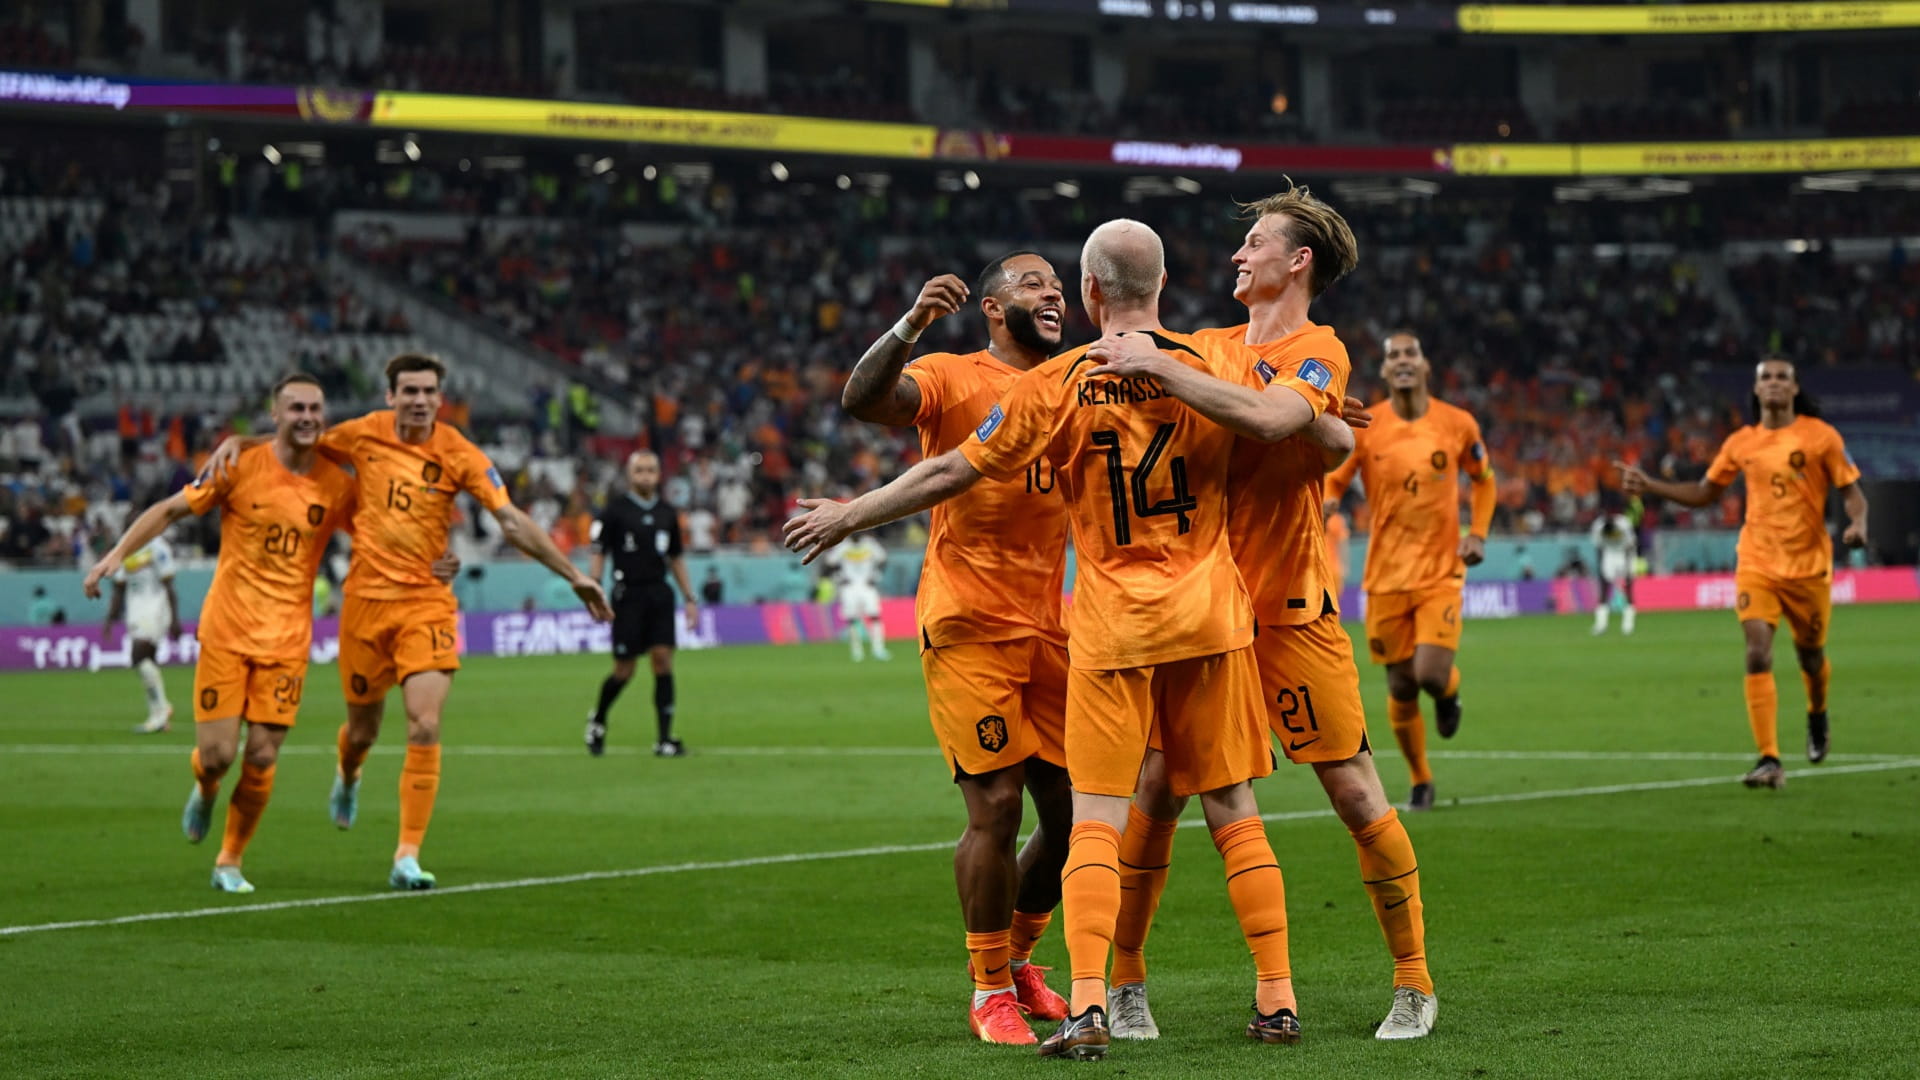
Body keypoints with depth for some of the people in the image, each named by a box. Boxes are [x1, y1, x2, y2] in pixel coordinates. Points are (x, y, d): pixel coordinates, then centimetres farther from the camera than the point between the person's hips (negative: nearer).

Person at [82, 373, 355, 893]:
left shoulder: (338, 485, 0)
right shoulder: (239, 466, -6)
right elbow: (171, 509, 0)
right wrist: (119, 553, -11)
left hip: (287, 637, 2)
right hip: (226, 630, -1)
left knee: (262, 756, -4)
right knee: (217, 754, -5)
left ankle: (229, 862, 16)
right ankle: (204, 792, 33)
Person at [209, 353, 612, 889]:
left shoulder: (458, 454, -6)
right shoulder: (364, 434, -1)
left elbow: (512, 521, -8)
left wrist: (573, 575, -13)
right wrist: (238, 443, 6)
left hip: (427, 602, -1)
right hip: (366, 598, 2)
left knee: (425, 728, -16)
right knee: (362, 730, 12)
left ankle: (408, 855, -10)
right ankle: (348, 778, 50)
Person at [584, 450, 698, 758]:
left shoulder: (667, 513, 12)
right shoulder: (615, 511, -2)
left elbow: (676, 559, 19)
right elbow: (598, 555, -3)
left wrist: (689, 598, 15)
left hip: (660, 594, 4)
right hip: (628, 594, -4)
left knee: (663, 660, -7)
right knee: (624, 669, -1)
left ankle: (665, 738, -6)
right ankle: (597, 721, 26)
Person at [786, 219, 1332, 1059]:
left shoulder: (1057, 384, -3)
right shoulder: (1215, 360, 0)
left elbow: (953, 472, 0)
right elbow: (1272, 419, -17)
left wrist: (848, 517, 11)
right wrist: (1311, 393, 5)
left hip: (1110, 627, -2)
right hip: (1210, 616, 2)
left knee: (1095, 821, -2)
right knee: (1234, 811, 9)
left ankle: (1087, 1005, -14)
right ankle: (1277, 997, 10)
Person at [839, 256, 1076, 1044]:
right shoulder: (954, 379, -3)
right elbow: (863, 401, -21)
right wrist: (910, 327, -38)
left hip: (1050, 625, 6)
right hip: (970, 625, -6)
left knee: (1073, 809, 6)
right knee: (996, 805, -10)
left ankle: (1017, 959, 29)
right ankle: (989, 994, 3)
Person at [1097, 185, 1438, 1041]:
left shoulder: (1318, 351, -6)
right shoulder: (1214, 346, 12)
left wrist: (1164, 369, -31)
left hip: (1290, 612, -4)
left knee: (1356, 794, -2)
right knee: (1157, 792, -2)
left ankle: (1414, 983, 10)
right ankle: (1124, 979, 10)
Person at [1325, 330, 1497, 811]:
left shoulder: (1458, 424, 0)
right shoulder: (1363, 428, -3)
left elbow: (1483, 479, 17)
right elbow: (1330, 482, 2)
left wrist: (1477, 533, 3)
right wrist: (1325, 503, -22)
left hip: (1441, 572, -1)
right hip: (1386, 576, 1)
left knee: (1431, 675, -17)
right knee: (1401, 687, 4)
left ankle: (1449, 689, 21)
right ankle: (1420, 781, 24)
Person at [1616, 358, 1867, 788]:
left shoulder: (1821, 436, -3)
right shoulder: (1741, 443, 5)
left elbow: (1851, 492, 0)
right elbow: (1705, 492, 16)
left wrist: (1857, 522, -21)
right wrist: (1650, 486, 5)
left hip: (1808, 566, -1)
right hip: (1757, 565, 1)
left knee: (1810, 655, 13)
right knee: (1758, 655, -16)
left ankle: (1817, 716, 49)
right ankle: (1769, 760, -18)